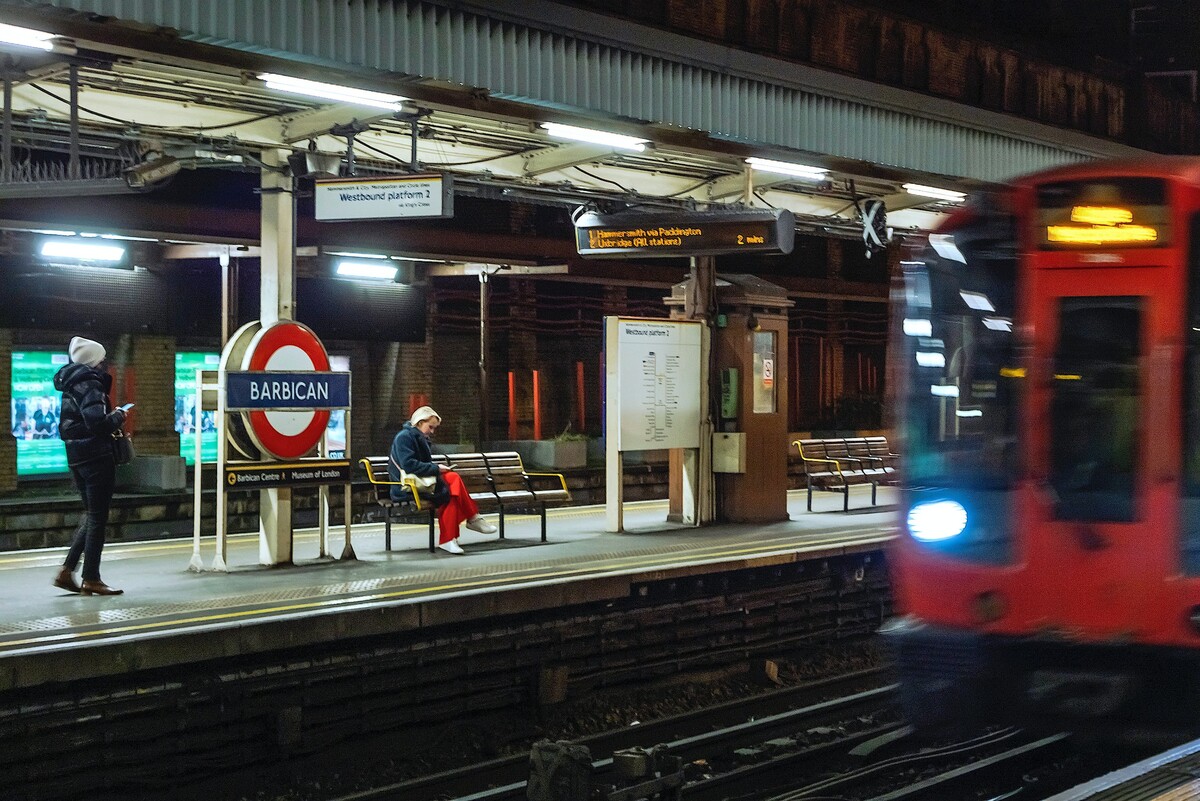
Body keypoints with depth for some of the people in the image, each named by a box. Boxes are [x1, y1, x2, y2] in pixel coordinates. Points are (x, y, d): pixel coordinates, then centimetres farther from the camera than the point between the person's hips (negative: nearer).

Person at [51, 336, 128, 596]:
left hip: (76, 458, 9)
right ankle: (91, 579, 2)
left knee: (91, 515, 17)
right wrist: (117, 416, -8)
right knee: (97, 518, -2)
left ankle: (67, 571, 12)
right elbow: (97, 421, -26)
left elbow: (65, 427, 20)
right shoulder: (90, 385, -14)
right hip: (96, 457, -9)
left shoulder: (71, 387, 16)